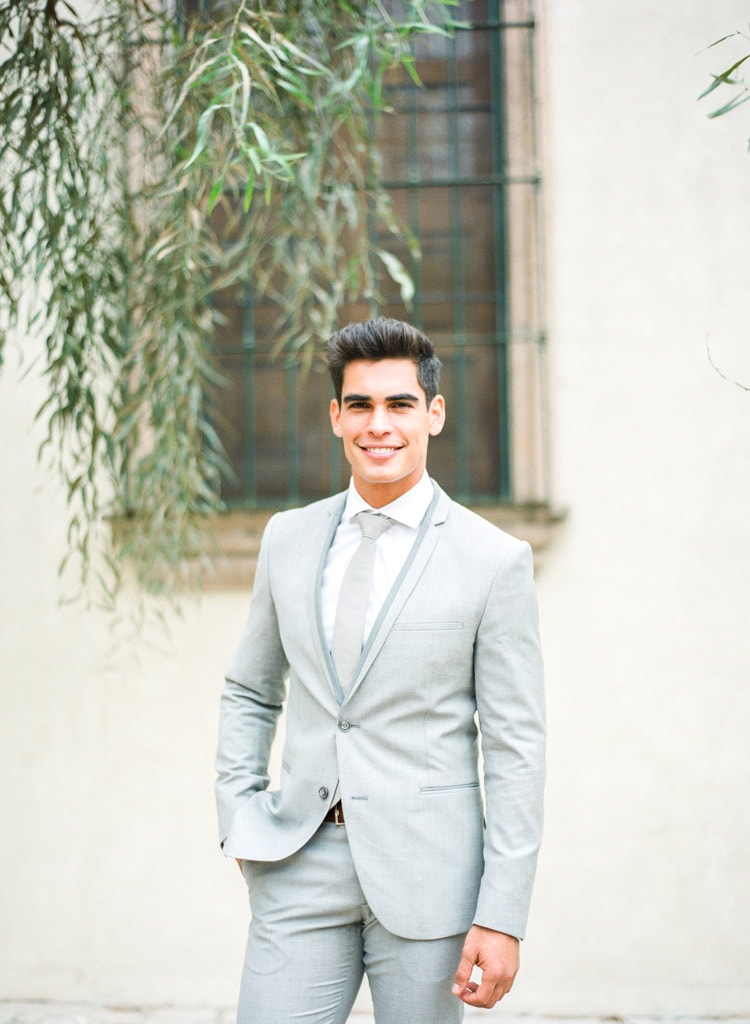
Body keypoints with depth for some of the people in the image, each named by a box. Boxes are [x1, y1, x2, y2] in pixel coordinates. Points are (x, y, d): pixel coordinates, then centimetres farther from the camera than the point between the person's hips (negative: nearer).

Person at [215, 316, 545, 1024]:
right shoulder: (288, 539, 9)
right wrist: (238, 818, 6)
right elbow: (249, 692, 19)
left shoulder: (495, 561, -4)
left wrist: (502, 917, -9)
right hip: (302, 866, 3)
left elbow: (516, 748, -5)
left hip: (426, 871, -3)